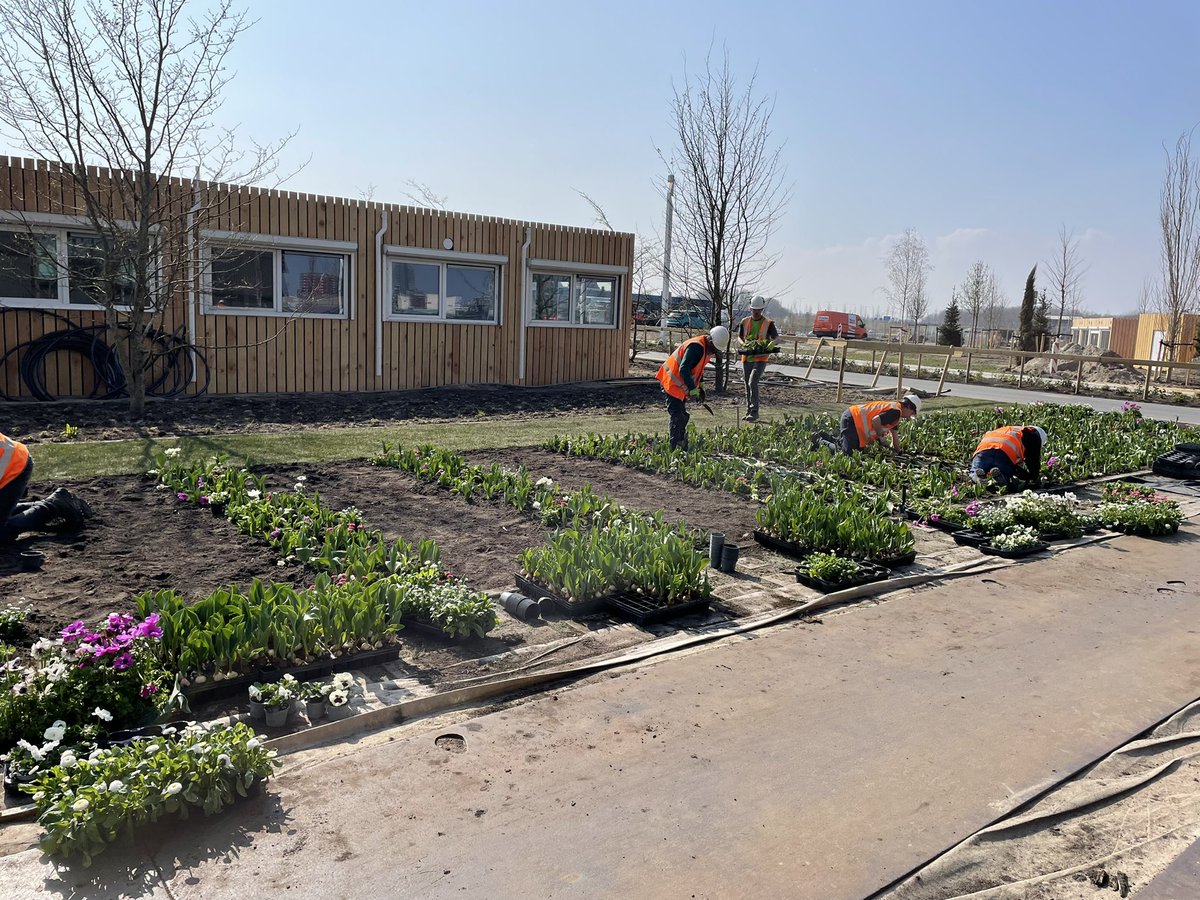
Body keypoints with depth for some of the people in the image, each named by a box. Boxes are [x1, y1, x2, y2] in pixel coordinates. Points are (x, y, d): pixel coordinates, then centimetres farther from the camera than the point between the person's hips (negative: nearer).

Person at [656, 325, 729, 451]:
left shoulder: (708, 349, 8)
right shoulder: (696, 347, -25)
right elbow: (684, 369, -31)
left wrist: (699, 387, 12)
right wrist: (693, 388, -29)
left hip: (682, 386, 10)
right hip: (673, 383, -10)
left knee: (683, 416, 13)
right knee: (677, 416, -12)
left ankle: (682, 447, 19)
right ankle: (676, 449, -10)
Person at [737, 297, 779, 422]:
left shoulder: (768, 323, -2)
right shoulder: (745, 322, 8)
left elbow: (777, 338, 0)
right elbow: (739, 337, 16)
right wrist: (744, 344, -6)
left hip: (761, 357, -4)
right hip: (747, 357, 4)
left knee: (753, 383, -17)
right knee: (748, 385, 9)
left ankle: (754, 411, -14)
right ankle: (749, 411, 19)